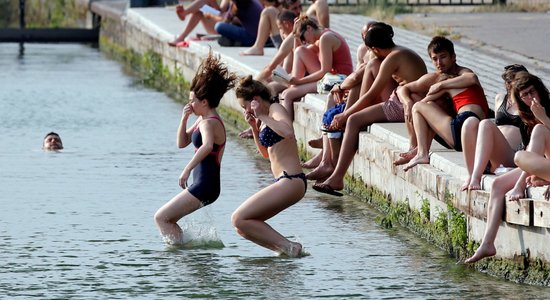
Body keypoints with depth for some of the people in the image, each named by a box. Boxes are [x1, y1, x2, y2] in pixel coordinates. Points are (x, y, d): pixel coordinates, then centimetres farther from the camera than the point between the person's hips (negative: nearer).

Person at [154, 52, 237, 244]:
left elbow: (207, 146, -39)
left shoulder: (209, 123, -18)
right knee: (167, 219, 17)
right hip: (203, 185, 10)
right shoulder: (202, 120, 13)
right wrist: (184, 119, 4)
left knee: (161, 217, -8)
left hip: (205, 186, -10)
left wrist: (187, 169, -41)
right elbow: (182, 143, 18)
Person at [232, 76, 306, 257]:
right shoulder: (267, 117, 19)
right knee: (243, 227, 10)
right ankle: (287, 249, 3)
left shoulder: (276, 109, -8)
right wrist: (254, 127, 16)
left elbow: (288, 132, -30)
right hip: (287, 183, 10)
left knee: (239, 219, -13)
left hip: (290, 181, -10)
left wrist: (262, 116, -19)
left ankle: (288, 247, -15)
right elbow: (266, 153, 30)